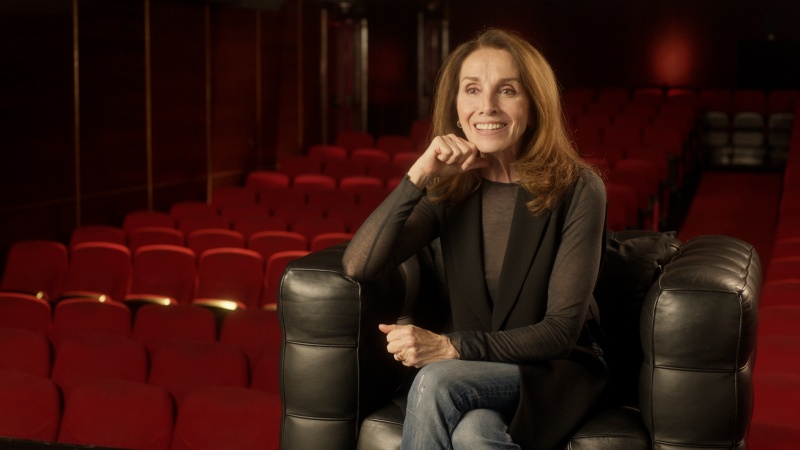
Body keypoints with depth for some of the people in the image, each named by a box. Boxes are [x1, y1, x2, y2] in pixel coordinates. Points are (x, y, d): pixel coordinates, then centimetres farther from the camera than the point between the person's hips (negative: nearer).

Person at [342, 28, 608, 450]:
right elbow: (357, 266, -12)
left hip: (554, 371, -2)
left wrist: (451, 347, -23)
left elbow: (561, 330, -14)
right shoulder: (450, 188, -1)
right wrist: (419, 174, -20)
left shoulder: (577, 189, -13)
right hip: (479, 375, 2)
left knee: (435, 381, -29)